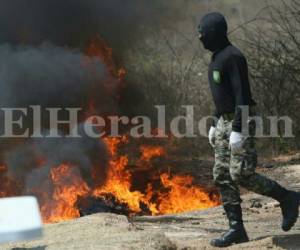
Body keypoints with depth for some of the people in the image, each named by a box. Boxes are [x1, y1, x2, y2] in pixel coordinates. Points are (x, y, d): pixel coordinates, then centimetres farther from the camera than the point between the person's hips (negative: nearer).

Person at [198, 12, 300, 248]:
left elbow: (243, 95, -23)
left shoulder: (233, 57, -17)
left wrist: (237, 130, -27)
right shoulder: (218, 57, 14)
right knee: (223, 177, 3)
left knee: (241, 175, -14)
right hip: (225, 122, 10)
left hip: (241, 123, -10)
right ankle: (236, 229, 4)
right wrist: (215, 125, 23)